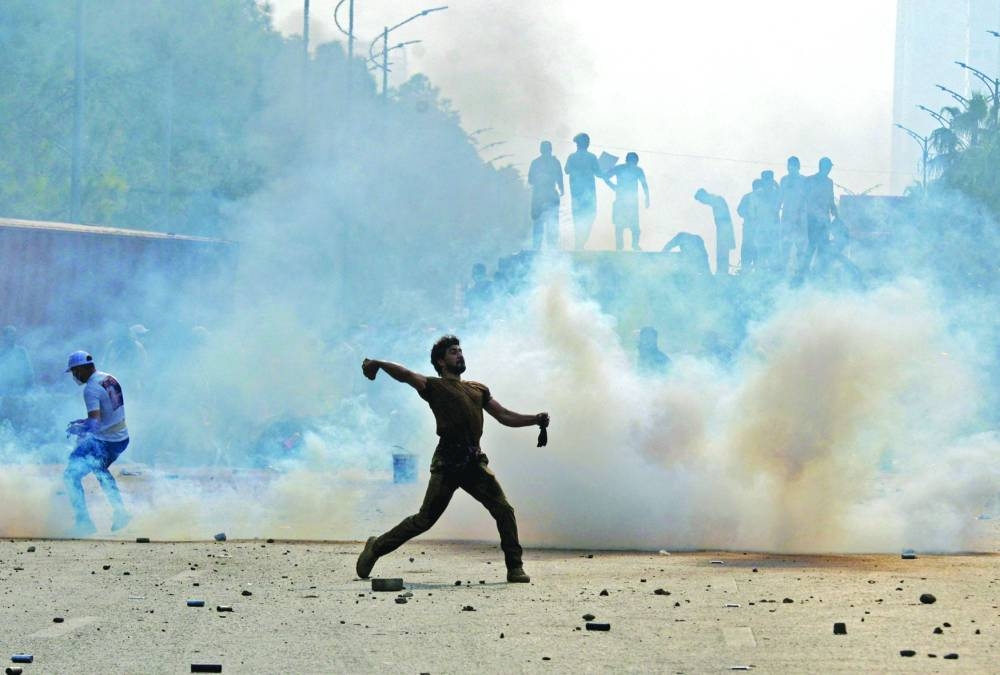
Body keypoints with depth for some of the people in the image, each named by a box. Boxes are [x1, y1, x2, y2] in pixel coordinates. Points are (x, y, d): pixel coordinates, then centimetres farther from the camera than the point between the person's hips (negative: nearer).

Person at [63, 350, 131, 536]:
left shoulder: (91, 389, -20)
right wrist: (83, 422, 17)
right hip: (122, 438, 9)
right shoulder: (110, 379, 7)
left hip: (104, 442, -9)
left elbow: (94, 423, -28)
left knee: (72, 476, -2)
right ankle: (120, 512, 34)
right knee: (100, 470, 34)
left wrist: (76, 428, -11)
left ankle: (84, 521, -5)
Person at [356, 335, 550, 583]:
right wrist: (377, 364, -22)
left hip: (474, 463, 5)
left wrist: (536, 419, 7)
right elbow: (405, 375, -10)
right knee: (424, 520, -3)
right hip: (447, 464, -5)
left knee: (504, 511, -8)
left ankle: (515, 567, -1)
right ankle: (376, 547, 14)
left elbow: (505, 417, 21)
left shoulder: (479, 390, 23)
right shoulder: (434, 387, 5)